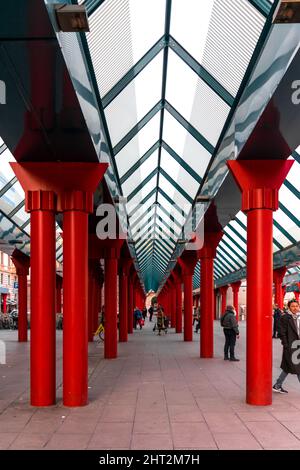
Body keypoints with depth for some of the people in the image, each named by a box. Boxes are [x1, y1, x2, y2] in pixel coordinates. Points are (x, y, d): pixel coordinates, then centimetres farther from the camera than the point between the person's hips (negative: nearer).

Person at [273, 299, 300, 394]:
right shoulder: (285, 318, -10)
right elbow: (282, 333, -12)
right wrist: (286, 346, -15)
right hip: (290, 347, -7)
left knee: (288, 368, 12)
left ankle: (277, 386, 22)